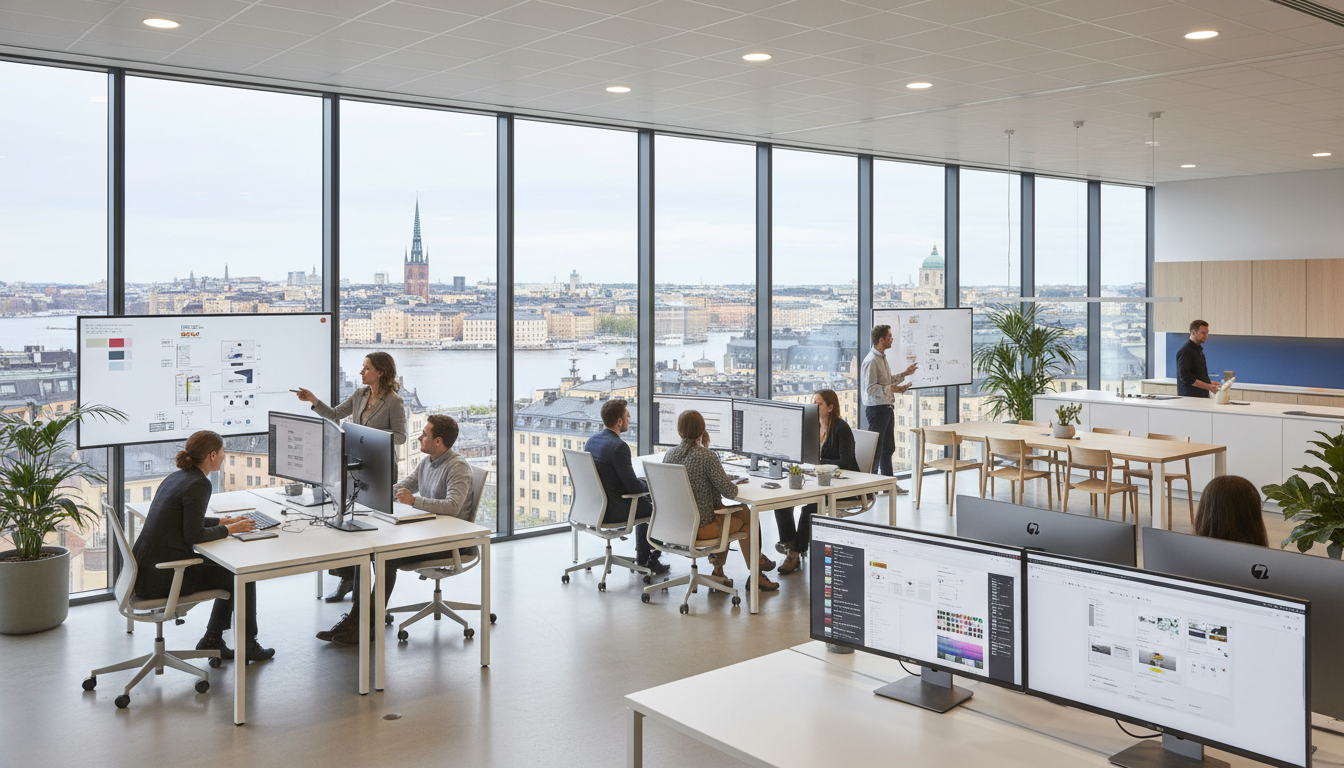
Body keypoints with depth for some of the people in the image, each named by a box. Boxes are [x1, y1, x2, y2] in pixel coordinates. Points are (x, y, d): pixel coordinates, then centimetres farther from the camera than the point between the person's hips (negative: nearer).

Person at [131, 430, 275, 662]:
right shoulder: (198, 484, -18)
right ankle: (247, 645, 19)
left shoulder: (176, 477, 11)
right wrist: (230, 529, -6)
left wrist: (224, 521, 17)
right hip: (163, 576, -10)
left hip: (147, 568, 10)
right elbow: (195, 535, -20)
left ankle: (212, 641, 25)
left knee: (230, 571, 21)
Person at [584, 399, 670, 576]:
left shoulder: (591, 441, 5)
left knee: (643, 502, 29)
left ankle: (641, 558, 34)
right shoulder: (619, 446, -23)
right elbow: (633, 486, -21)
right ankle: (652, 560, 23)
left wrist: (643, 483, 15)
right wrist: (650, 485, 0)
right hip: (611, 510, -9)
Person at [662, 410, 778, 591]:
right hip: (699, 527, -7)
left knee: (724, 513, 30)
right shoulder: (707, 456, -20)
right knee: (746, 516, 17)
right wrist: (734, 485, 7)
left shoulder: (669, 454, 0)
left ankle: (719, 571, 34)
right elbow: (729, 493, -16)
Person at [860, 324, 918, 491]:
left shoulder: (882, 358, 15)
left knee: (888, 448, 15)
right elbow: (871, 388, -22)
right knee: (876, 448, -5)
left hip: (887, 407, 10)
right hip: (876, 408, -10)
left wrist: (904, 374, 21)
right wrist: (892, 389, -27)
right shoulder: (871, 361, -17)